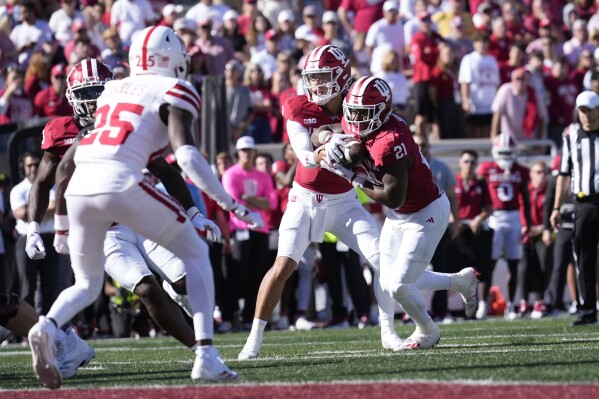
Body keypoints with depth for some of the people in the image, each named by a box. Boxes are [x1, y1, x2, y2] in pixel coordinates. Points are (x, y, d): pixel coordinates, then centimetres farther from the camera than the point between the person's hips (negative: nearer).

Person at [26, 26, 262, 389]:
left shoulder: (112, 90, 25)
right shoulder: (173, 93, 7)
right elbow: (187, 156, -6)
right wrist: (233, 206, -3)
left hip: (80, 186, 5)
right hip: (120, 185, -5)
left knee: (88, 284, 23)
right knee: (196, 253, 15)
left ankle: (47, 328, -11)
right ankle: (207, 355, 2)